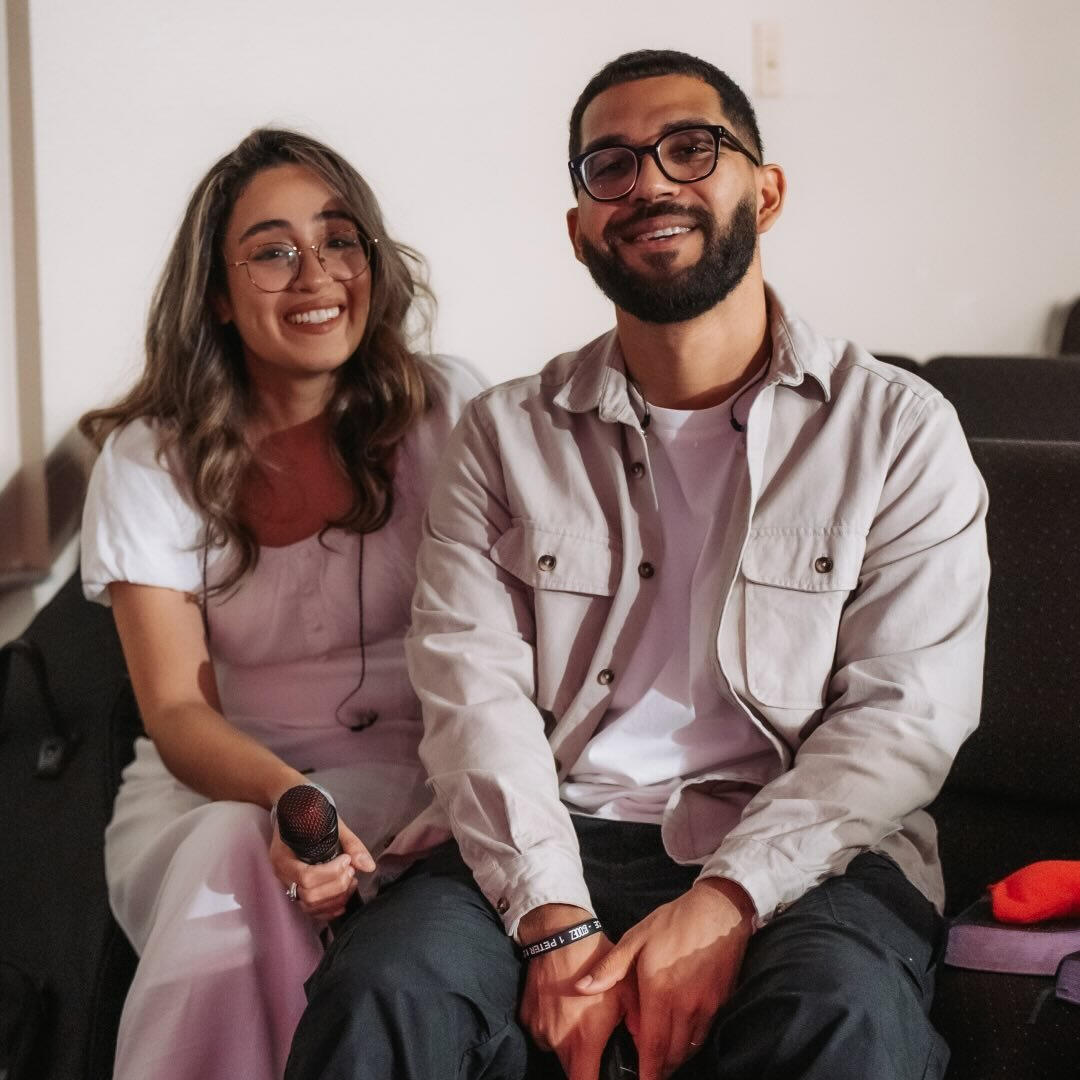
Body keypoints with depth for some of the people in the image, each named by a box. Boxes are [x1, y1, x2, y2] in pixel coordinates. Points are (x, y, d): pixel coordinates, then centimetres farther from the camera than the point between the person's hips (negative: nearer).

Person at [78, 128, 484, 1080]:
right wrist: (288, 798, -30)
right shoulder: (150, 460, 0)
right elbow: (178, 710, -8)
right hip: (213, 785, 1)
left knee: (239, 871, -33)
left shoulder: (446, 413, 0)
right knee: (235, 856, -34)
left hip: (411, 777, -1)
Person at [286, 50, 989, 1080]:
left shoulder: (897, 428, 6)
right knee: (381, 988, -27)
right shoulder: (506, 435, 12)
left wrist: (726, 901, -17)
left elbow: (905, 713, -2)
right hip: (542, 844, 2)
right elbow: (475, 690, 0)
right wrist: (554, 920, -16)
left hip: (797, 848, -1)